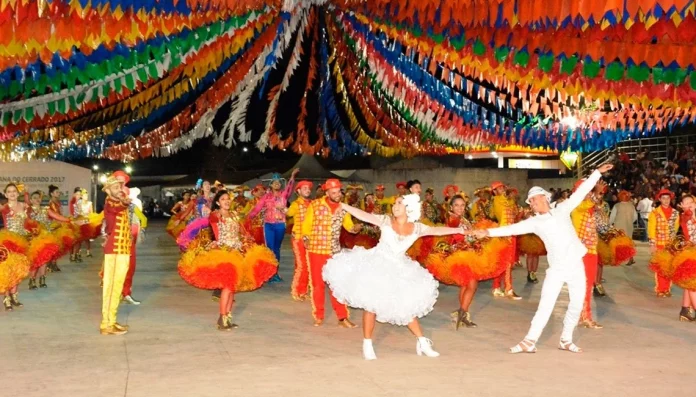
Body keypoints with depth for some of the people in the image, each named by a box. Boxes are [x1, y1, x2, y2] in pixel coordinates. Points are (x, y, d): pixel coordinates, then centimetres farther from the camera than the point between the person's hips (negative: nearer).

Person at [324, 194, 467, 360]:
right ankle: (367, 344, 12)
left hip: (398, 269, 2)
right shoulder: (386, 221, -10)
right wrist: (343, 206, -27)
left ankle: (423, 342, 20)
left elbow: (437, 230, 0)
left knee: (406, 305, 7)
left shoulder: (416, 228, -2)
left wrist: (461, 230, -3)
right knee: (371, 303, 1)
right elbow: (364, 215, -18)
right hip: (377, 265, -2)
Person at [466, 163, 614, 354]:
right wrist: (488, 232, -21)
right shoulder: (534, 222, 0)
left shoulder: (562, 209, 4)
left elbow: (581, 192, 5)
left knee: (576, 305, 8)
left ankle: (566, 340, 24)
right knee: (545, 305, -7)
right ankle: (529, 342, -4)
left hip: (576, 266, 1)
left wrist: (597, 172, 3)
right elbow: (513, 229, -9)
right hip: (556, 268, -1)